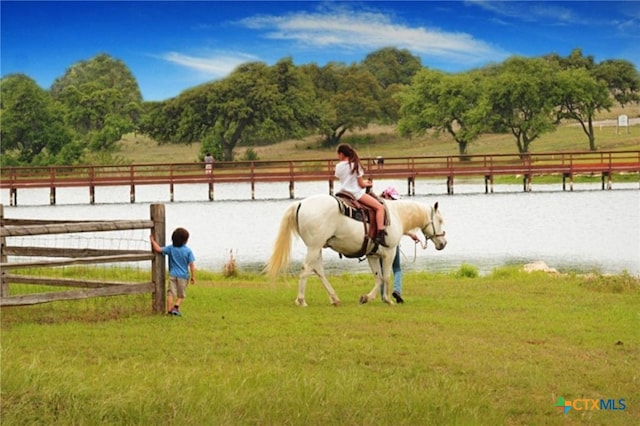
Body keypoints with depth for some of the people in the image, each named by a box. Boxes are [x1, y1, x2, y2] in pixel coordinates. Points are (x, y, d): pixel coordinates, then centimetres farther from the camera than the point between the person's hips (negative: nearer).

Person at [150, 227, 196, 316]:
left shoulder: (170, 248, -2)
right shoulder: (188, 251, -7)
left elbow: (158, 249, -7)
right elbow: (192, 265, -7)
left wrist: (153, 241, 9)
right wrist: (193, 277, 0)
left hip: (172, 275, 1)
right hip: (183, 276, -1)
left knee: (171, 293, 5)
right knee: (181, 295, 12)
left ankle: (169, 310, -1)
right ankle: (176, 307, -7)